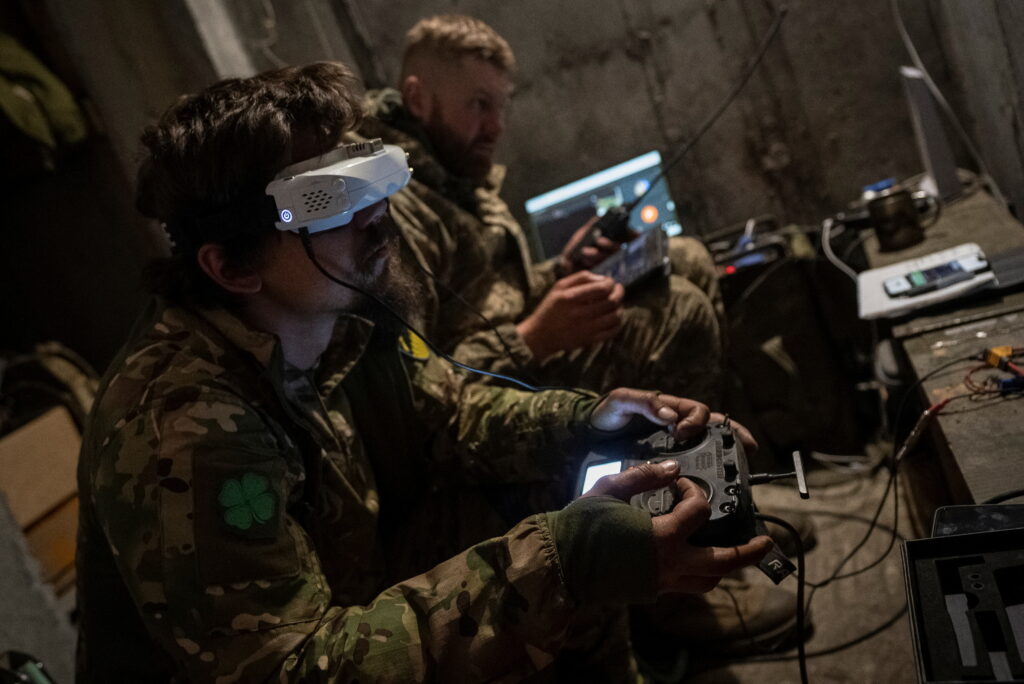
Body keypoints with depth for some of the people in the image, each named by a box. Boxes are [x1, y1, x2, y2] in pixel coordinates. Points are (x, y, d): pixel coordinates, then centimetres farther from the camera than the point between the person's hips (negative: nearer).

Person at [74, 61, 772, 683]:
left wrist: (589, 420, -16)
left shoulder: (341, 319, -12)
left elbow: (447, 413, 2)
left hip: (351, 598, 7)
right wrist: (565, 556, -40)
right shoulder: (182, 435, -34)